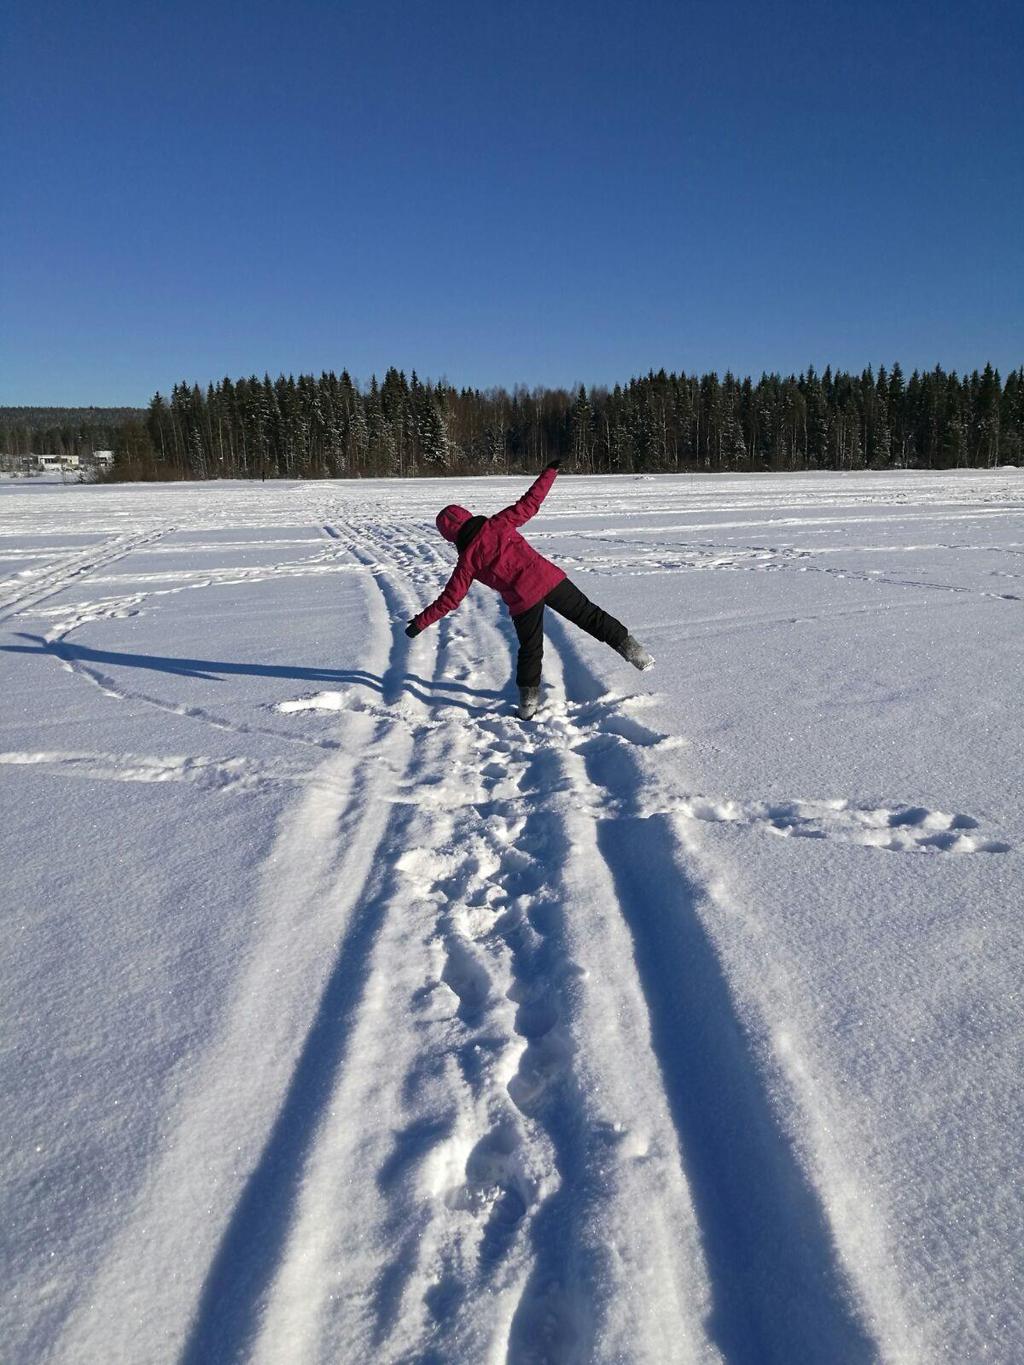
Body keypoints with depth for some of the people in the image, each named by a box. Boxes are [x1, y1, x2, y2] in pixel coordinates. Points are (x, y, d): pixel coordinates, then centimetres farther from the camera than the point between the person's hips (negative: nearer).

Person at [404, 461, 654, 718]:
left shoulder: (467, 561, 6)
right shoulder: (497, 523, 7)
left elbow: (449, 599, 6)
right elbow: (530, 501, 8)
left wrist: (420, 622, 15)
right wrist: (550, 472, 19)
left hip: (522, 600, -1)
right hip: (548, 578, 1)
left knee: (530, 649, 17)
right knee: (588, 615, 9)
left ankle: (528, 700, 22)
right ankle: (627, 647, 0)